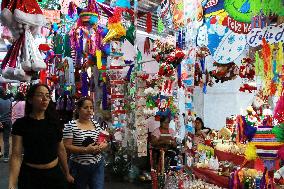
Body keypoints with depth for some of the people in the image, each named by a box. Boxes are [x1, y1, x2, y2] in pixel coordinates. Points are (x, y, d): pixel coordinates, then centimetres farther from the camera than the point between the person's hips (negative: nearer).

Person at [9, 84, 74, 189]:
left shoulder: (54, 121, 2)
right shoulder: (20, 124, -9)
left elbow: (61, 150, 8)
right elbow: (16, 155, -13)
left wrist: (67, 174, 12)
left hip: (55, 173, 3)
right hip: (30, 176, -3)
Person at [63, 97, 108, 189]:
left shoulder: (96, 124, 6)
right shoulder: (70, 126, -9)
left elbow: (105, 142, 11)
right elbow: (67, 146, -14)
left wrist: (102, 146, -12)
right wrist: (85, 150, -23)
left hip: (97, 165, 3)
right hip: (79, 167, -3)